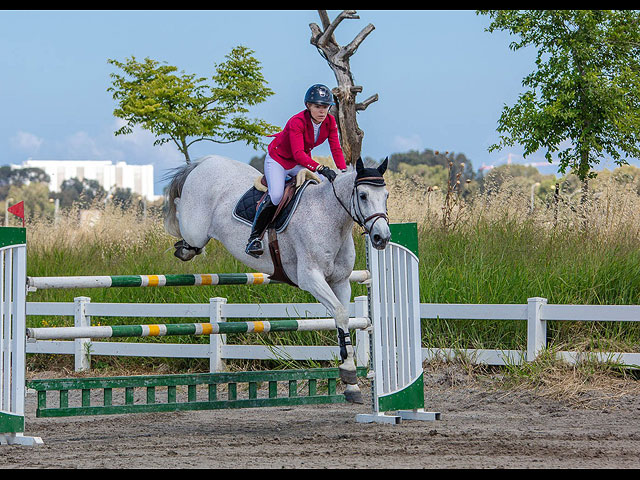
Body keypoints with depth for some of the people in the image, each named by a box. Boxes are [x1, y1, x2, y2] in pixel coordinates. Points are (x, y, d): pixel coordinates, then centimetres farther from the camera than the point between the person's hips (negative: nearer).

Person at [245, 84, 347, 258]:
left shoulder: (330, 121, -12)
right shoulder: (297, 122, -31)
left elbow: (336, 149, -10)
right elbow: (298, 154, -39)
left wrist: (343, 170, -27)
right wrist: (321, 168, -51)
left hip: (301, 164, 6)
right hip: (278, 159, -6)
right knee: (276, 195, -28)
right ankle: (254, 237, -15)